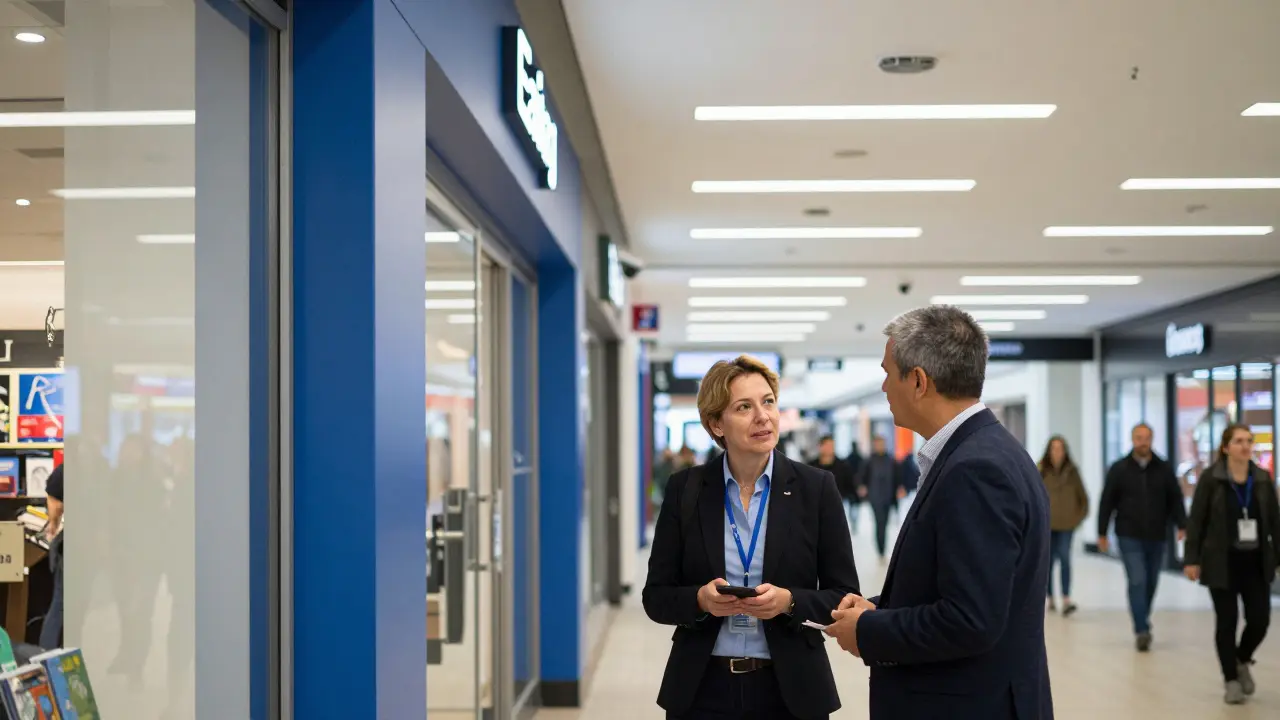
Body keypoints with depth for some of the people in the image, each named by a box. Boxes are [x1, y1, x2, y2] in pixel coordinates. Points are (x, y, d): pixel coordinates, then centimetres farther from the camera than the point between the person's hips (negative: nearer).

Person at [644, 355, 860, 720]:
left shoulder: (816, 487, -4)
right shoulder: (685, 488, -1)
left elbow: (844, 597, -2)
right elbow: (656, 597, 1)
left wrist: (789, 601, -19)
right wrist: (700, 599, -18)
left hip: (789, 690, 0)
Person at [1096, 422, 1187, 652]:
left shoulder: (1164, 469, 5)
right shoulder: (1119, 469, 0)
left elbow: (1175, 499, 6)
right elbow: (1107, 502, 2)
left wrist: (1182, 526, -6)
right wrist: (1102, 533, 1)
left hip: (1156, 538, 3)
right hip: (1129, 537, -3)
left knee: (1151, 583, 12)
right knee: (1137, 581, -12)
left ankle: (1142, 625, 29)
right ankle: (1142, 630, -12)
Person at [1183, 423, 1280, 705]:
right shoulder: (1211, 479, -7)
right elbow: (1196, 521, -6)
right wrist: (1192, 559, -9)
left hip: (1256, 562, 3)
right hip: (1222, 563, -3)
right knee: (1227, 621, 3)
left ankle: (1242, 661, 30)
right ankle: (1231, 680, 18)